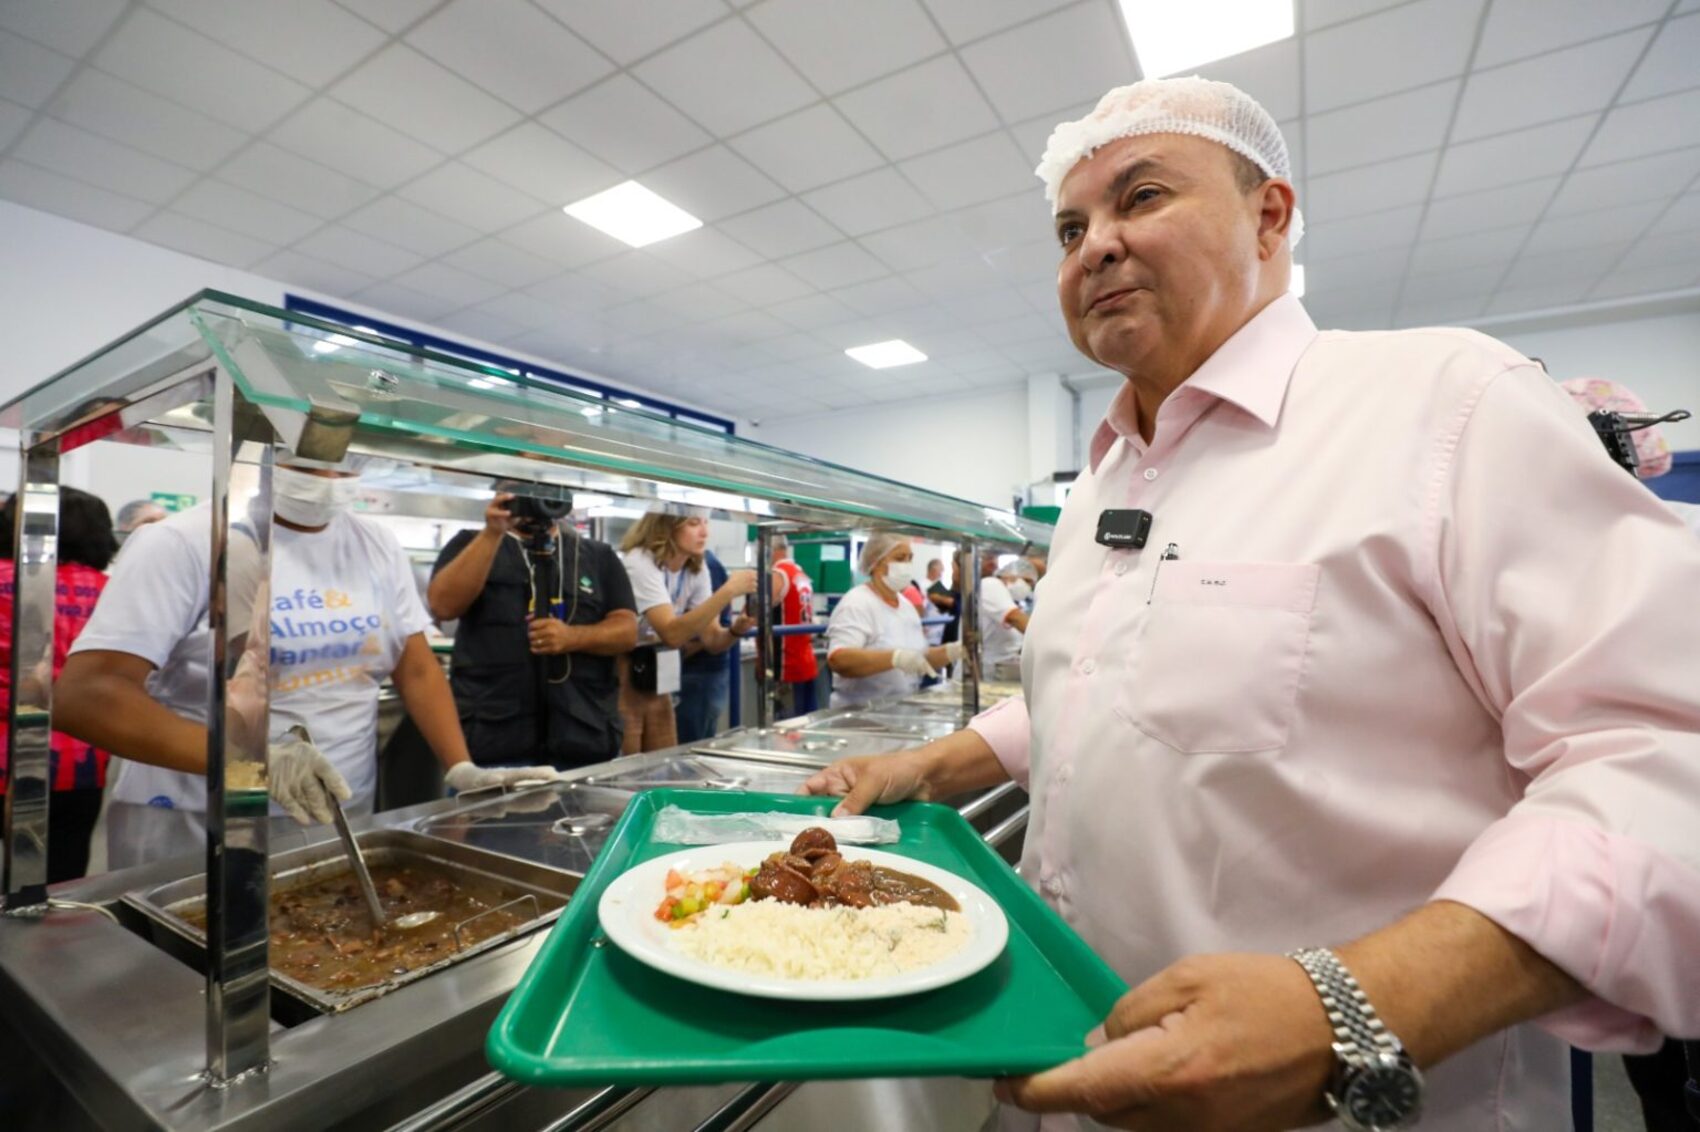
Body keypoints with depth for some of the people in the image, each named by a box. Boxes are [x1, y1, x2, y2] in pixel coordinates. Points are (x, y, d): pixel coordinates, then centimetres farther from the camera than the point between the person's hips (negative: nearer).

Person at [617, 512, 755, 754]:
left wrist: (735, 630, -25)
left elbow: (712, 640, -4)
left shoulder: (697, 569, 0)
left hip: (657, 683, 7)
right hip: (621, 683, -7)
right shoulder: (639, 563, -22)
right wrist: (728, 591, -36)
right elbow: (672, 634, -35)